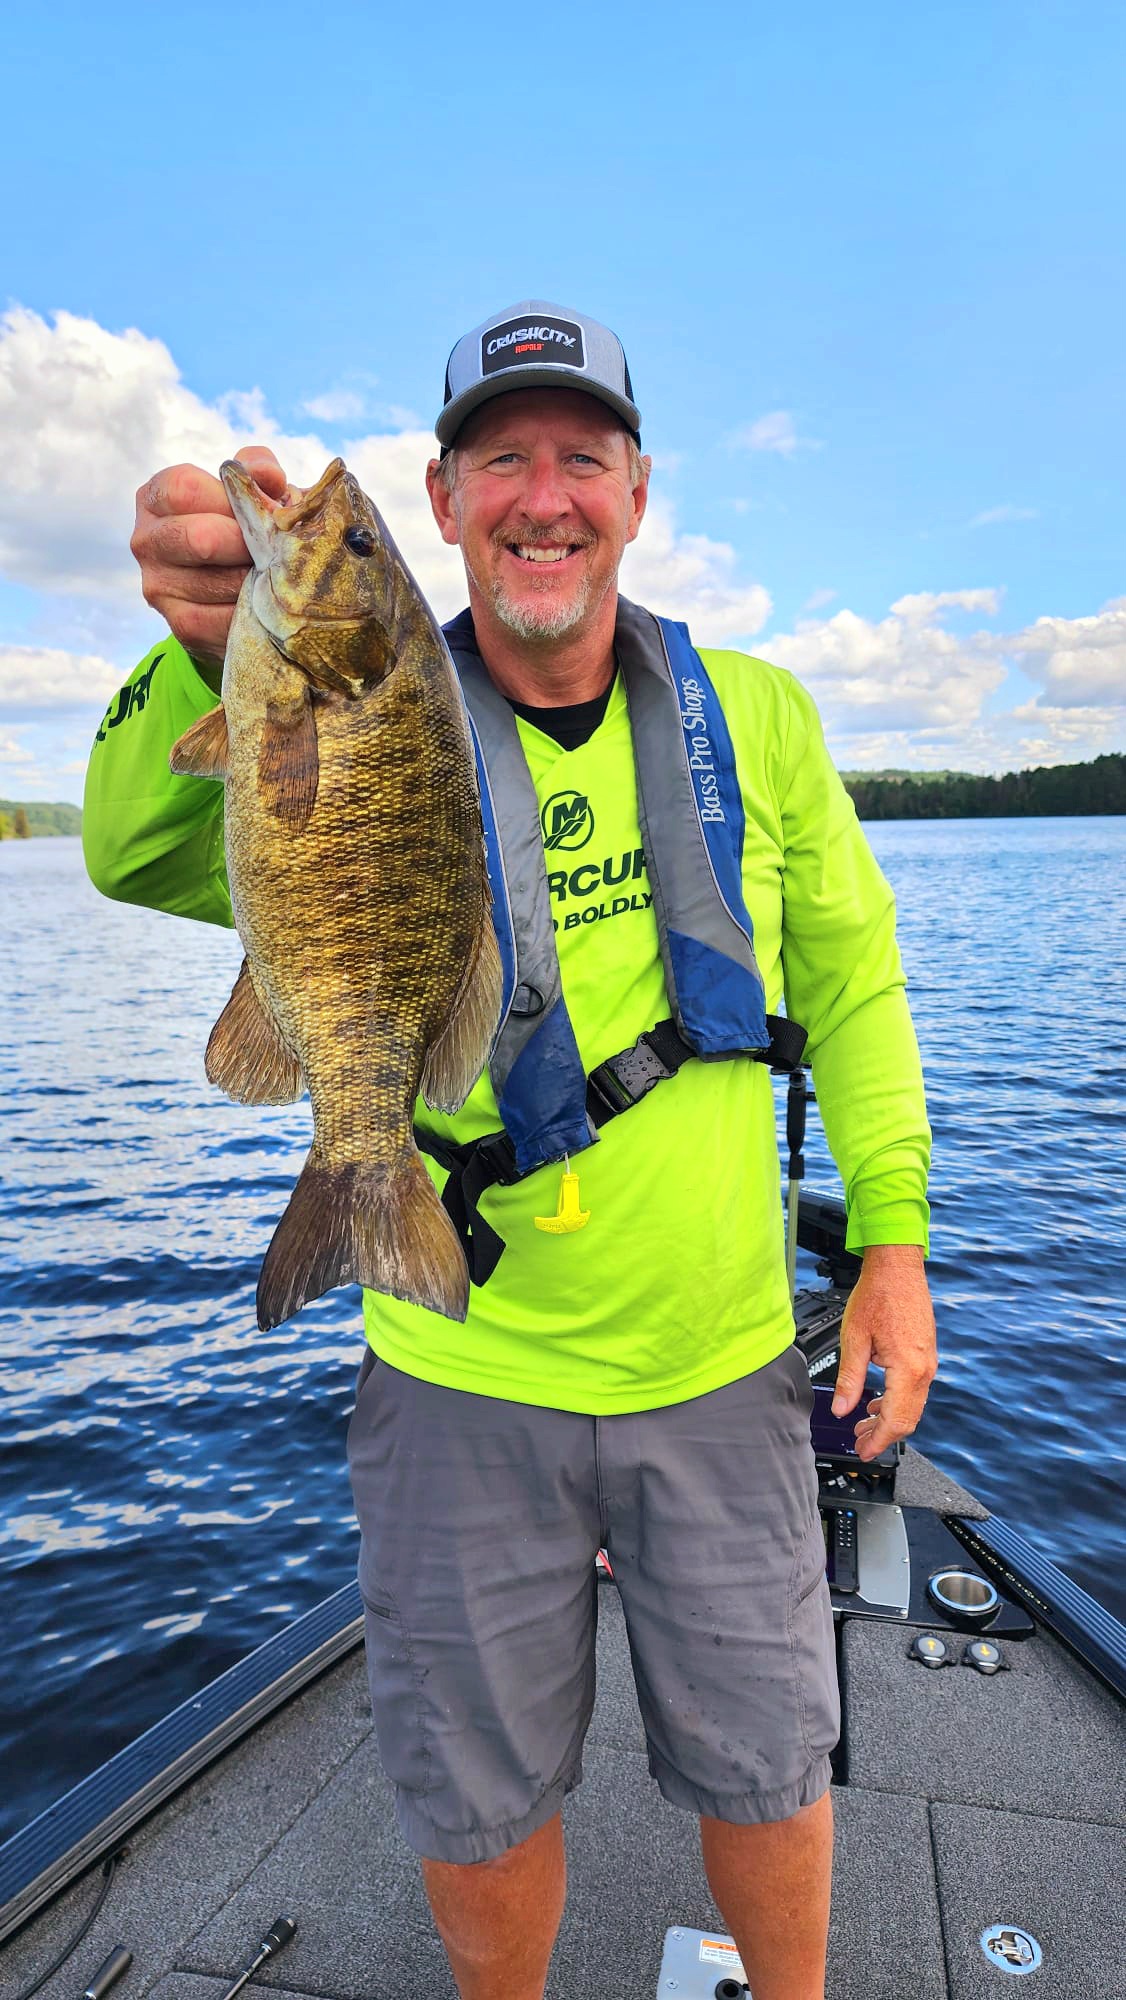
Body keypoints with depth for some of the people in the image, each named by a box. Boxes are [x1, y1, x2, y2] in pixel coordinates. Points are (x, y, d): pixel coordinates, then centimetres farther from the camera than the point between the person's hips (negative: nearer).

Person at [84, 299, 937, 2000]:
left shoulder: (755, 717, -2)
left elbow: (850, 976, 5)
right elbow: (149, 862, -25)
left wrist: (892, 1233, -1)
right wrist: (209, 653, -46)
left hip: (723, 1367, 2)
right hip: (463, 1379, -1)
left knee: (763, 1769, 21)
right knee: (480, 1801, 20)